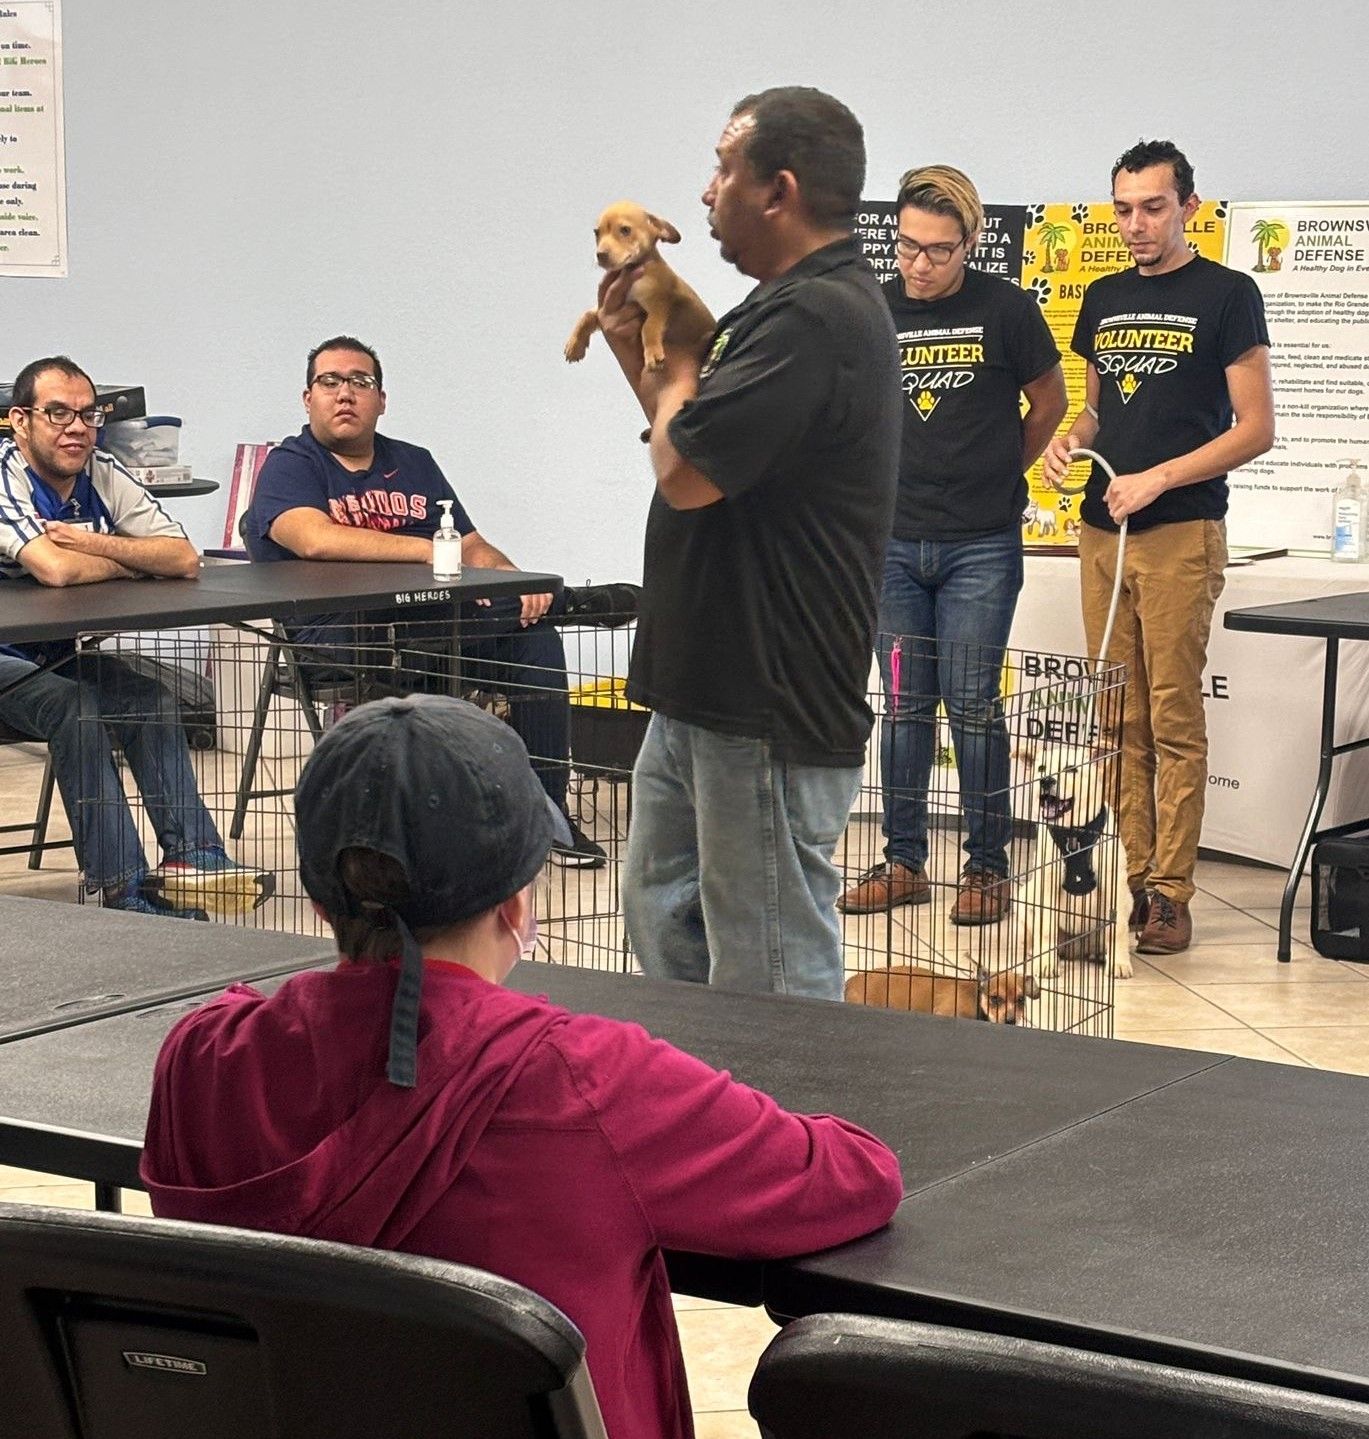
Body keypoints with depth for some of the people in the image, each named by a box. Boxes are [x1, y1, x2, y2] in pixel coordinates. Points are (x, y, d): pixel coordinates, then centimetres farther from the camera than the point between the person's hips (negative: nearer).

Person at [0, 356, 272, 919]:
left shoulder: (104, 476, 0)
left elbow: (184, 559, -9)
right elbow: (57, 569, -34)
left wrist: (93, 543, -22)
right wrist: (130, 562, -15)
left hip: (56, 654, 7)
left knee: (152, 700, -17)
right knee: (74, 706, -30)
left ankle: (191, 857, -19)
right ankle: (124, 890, -31)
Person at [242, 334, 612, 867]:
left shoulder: (414, 465, 23)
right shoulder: (289, 467, 4)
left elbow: (473, 548, 20)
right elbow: (316, 540, -17)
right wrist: (433, 552, -19)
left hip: (432, 621, 6)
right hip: (330, 636, -6)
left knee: (535, 638, -16)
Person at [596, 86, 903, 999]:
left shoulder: (811, 320, -21)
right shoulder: (809, 304, 14)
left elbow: (687, 474, -24)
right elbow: (715, 458, 20)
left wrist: (676, 366, -4)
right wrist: (636, 352, 11)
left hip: (769, 717, -11)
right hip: (705, 694, 11)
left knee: (772, 980, -2)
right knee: (665, 924, 22)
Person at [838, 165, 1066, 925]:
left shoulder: (1004, 309, -4)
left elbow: (1050, 401, 10)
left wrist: (1003, 471, 11)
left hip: (981, 546, -3)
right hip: (894, 541, 3)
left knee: (973, 704, -1)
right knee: (904, 703, 8)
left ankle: (987, 866, 9)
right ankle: (903, 861, 17)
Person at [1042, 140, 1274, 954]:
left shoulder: (1225, 295, -3)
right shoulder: (1103, 299, 15)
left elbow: (1256, 428, -7)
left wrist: (1156, 480, -15)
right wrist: (1071, 438, 3)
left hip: (1181, 533, -6)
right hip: (1101, 530, 6)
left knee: (1174, 719, -5)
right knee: (1120, 721, 6)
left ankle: (1170, 893, -2)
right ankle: (1129, 876, 12)